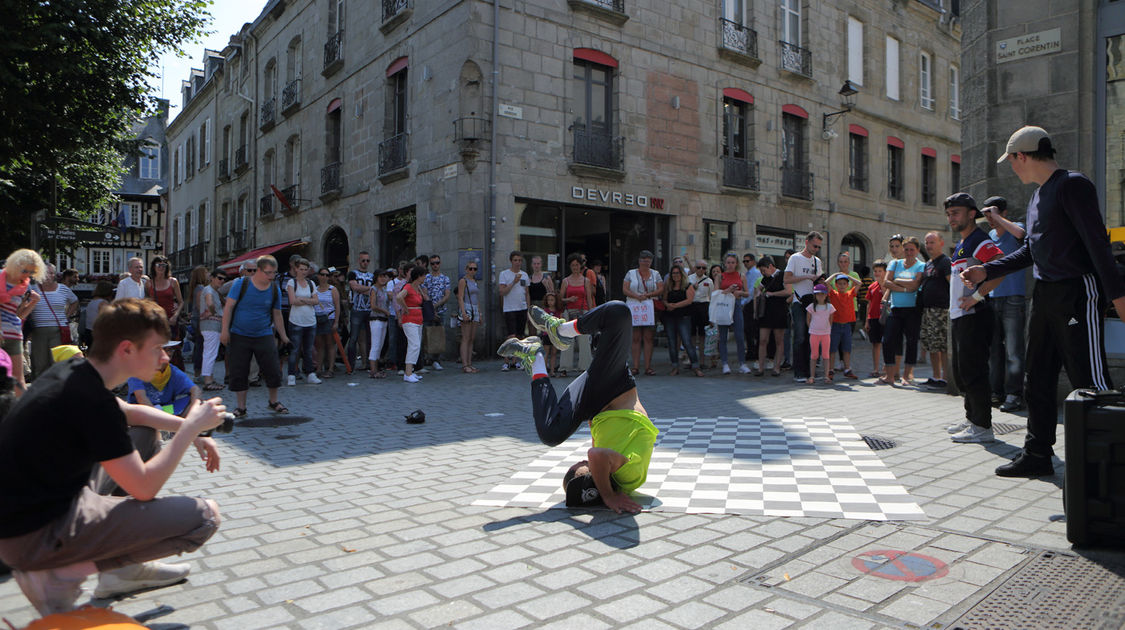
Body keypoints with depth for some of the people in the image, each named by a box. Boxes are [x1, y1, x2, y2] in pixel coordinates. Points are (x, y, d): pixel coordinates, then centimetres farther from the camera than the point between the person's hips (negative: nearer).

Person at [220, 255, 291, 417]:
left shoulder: (275, 290, 3)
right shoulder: (241, 284, -6)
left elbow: (277, 315, 12)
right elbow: (228, 307, -5)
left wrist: (283, 336, 14)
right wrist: (225, 331, -10)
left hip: (264, 336, 2)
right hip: (238, 336, -2)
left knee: (273, 370, -1)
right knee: (238, 373, 1)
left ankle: (274, 402, 21)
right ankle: (241, 407, 15)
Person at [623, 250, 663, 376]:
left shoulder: (655, 274, 14)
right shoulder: (631, 273, 10)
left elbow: (661, 289, 5)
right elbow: (624, 289, 1)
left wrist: (648, 295, -11)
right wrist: (637, 296, -14)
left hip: (650, 308, 1)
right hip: (633, 307, -1)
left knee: (648, 338, -2)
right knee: (636, 338, -2)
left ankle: (648, 366, 1)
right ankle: (635, 366, 1)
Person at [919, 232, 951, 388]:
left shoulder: (946, 262, -6)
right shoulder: (927, 264, 20)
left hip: (940, 309, -9)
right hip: (926, 309, 9)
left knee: (942, 345, -8)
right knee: (931, 345, 10)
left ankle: (945, 378, -4)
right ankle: (936, 377, 17)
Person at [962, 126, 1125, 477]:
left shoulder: (1072, 185, -9)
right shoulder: (1037, 197, 18)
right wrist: (986, 271, 16)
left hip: (1078, 293, -9)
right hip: (1044, 296, 9)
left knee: (1090, 381, -8)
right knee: (1038, 382, 11)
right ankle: (1038, 455, 20)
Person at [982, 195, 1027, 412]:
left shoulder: (1015, 227, -1)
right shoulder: (989, 236, 16)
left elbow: (1020, 233, -27)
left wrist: (997, 216, -18)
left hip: (1013, 298, -6)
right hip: (992, 298, 6)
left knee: (1013, 350, -8)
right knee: (994, 349, 7)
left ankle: (1014, 395, -7)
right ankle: (996, 392, 13)